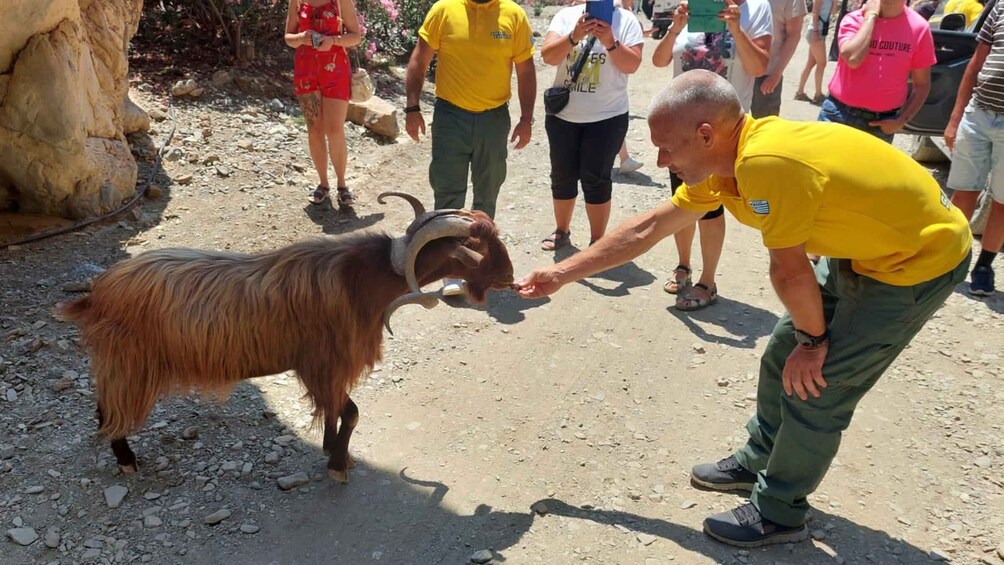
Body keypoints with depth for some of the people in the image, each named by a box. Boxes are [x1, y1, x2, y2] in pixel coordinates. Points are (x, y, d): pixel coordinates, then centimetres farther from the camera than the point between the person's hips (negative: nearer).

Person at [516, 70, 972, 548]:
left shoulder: (766, 163, -36)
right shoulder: (723, 160, -6)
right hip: (862, 251, 8)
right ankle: (760, 460, 36)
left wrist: (813, 339, -8)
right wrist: (563, 273, 4)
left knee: (814, 384, -5)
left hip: (922, 261, -8)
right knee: (783, 353, 14)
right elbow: (647, 228, 1)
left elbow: (789, 272, -26)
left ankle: (777, 512, 15)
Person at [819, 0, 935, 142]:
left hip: (882, 123, 1)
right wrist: (870, 16, -16)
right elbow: (853, 59, -26)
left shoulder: (919, 27, -3)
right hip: (839, 114, -1)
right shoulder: (854, 19, -6)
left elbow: (922, 85, 4)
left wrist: (901, 120, -6)